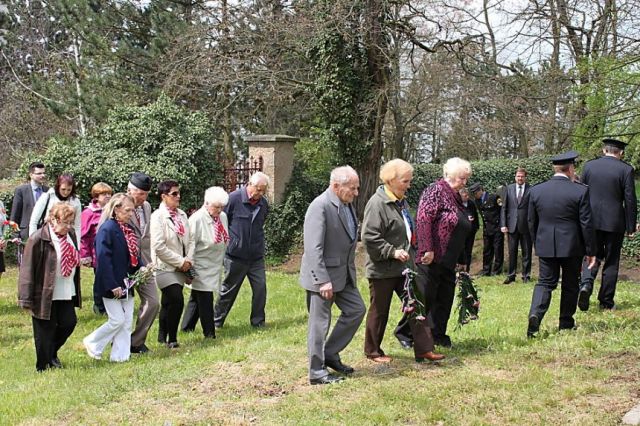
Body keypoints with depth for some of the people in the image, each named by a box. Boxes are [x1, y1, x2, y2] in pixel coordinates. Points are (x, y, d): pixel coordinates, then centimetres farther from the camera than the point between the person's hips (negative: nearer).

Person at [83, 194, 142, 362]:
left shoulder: (128, 228, 10)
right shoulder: (107, 229, -17)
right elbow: (103, 259, -21)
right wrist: (112, 285, -22)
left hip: (126, 283, 8)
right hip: (112, 284, -8)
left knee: (127, 321, 8)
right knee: (117, 320, -3)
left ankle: (121, 355, 16)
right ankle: (92, 343, 18)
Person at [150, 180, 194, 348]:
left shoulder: (182, 215, 9)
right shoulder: (157, 216, -12)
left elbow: (190, 239, 12)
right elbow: (159, 247, -18)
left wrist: (189, 260, -4)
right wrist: (180, 262, -15)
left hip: (181, 268, 7)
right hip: (165, 267, -7)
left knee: (168, 303, 14)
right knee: (177, 300, -16)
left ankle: (162, 336, 27)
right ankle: (172, 339, -3)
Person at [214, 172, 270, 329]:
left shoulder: (263, 203, 4)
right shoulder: (234, 198, -12)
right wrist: (227, 242, -2)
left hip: (256, 256, 4)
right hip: (235, 255, -4)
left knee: (260, 287, 1)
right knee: (229, 289, 7)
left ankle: (258, 322, 15)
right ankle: (217, 321, 22)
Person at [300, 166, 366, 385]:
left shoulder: (347, 204, 8)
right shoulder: (320, 207, -20)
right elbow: (314, 248, -24)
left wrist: (351, 271, 17)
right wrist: (323, 280, -26)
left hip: (344, 273, 9)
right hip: (323, 275, -9)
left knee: (356, 309, 13)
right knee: (320, 323, 0)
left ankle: (330, 354, 24)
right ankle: (317, 372, 12)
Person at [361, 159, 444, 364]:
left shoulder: (401, 202, 10)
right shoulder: (377, 203, -18)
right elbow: (369, 238, -24)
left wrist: (409, 252, 16)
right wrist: (393, 252, -23)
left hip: (404, 266, 8)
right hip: (382, 269, -8)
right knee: (379, 311, 6)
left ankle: (424, 349, 9)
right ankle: (373, 351, 22)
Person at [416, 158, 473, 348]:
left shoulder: (456, 197, 17)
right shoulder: (436, 190, -11)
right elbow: (423, 219, -21)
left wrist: (459, 260, 23)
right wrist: (427, 250, -25)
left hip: (448, 261, 9)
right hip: (431, 259, -9)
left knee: (445, 298, 12)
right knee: (424, 297, -3)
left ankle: (438, 335, 23)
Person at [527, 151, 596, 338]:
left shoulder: (535, 191, -1)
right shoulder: (581, 191, -10)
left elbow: (532, 222, 7)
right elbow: (586, 224, -8)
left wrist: (537, 245, 19)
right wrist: (590, 251, 0)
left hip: (545, 246, 2)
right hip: (571, 246, -2)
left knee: (545, 282, 7)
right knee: (570, 285, 13)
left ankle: (535, 315, -16)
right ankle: (566, 324, 21)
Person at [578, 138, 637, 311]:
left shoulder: (589, 166, 2)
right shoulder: (626, 169, -7)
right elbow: (630, 200, -7)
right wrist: (631, 226, 0)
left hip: (592, 220, 2)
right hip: (615, 222, -2)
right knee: (611, 261, 8)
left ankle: (586, 284, -15)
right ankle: (606, 301, 12)